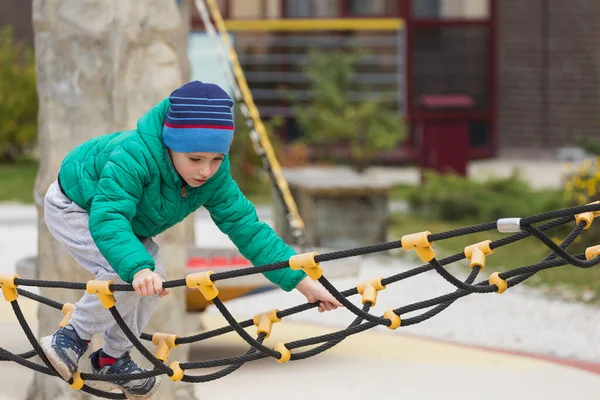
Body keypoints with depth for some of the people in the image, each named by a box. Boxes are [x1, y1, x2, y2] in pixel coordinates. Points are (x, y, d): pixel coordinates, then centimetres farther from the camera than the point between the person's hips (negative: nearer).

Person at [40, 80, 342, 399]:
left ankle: (113, 360, 17)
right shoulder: (134, 156, -44)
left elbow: (246, 227, -22)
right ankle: (73, 336, -5)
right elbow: (107, 218, -53)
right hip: (74, 208, -7)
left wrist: (303, 282, -29)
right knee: (125, 272, -27)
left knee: (153, 282, -5)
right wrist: (138, 268, -71)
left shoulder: (214, 175, -24)